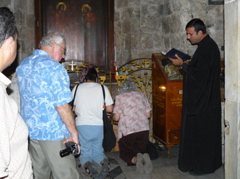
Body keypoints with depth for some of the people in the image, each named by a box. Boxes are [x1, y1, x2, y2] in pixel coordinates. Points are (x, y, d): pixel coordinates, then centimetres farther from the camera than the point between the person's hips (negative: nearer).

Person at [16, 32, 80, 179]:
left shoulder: (22, 66, 9)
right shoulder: (53, 68, -16)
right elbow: (62, 105, -20)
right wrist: (74, 132, -13)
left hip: (29, 130, 8)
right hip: (53, 131, -8)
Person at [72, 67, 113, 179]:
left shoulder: (77, 88, 4)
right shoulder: (103, 88, 3)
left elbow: (73, 108, 7)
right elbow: (110, 109, 2)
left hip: (82, 125, 0)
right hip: (98, 125, 1)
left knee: (85, 153, 13)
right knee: (98, 151, 18)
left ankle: (86, 164, -22)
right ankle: (104, 161, -16)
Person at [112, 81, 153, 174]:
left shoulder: (120, 97, 0)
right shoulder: (142, 95, 9)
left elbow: (116, 117, -4)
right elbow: (148, 114, 8)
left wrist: (113, 116, 19)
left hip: (127, 131, -3)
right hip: (144, 130, 3)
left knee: (124, 153, 18)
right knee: (142, 150, 23)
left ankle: (135, 159, -16)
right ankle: (144, 157, -12)